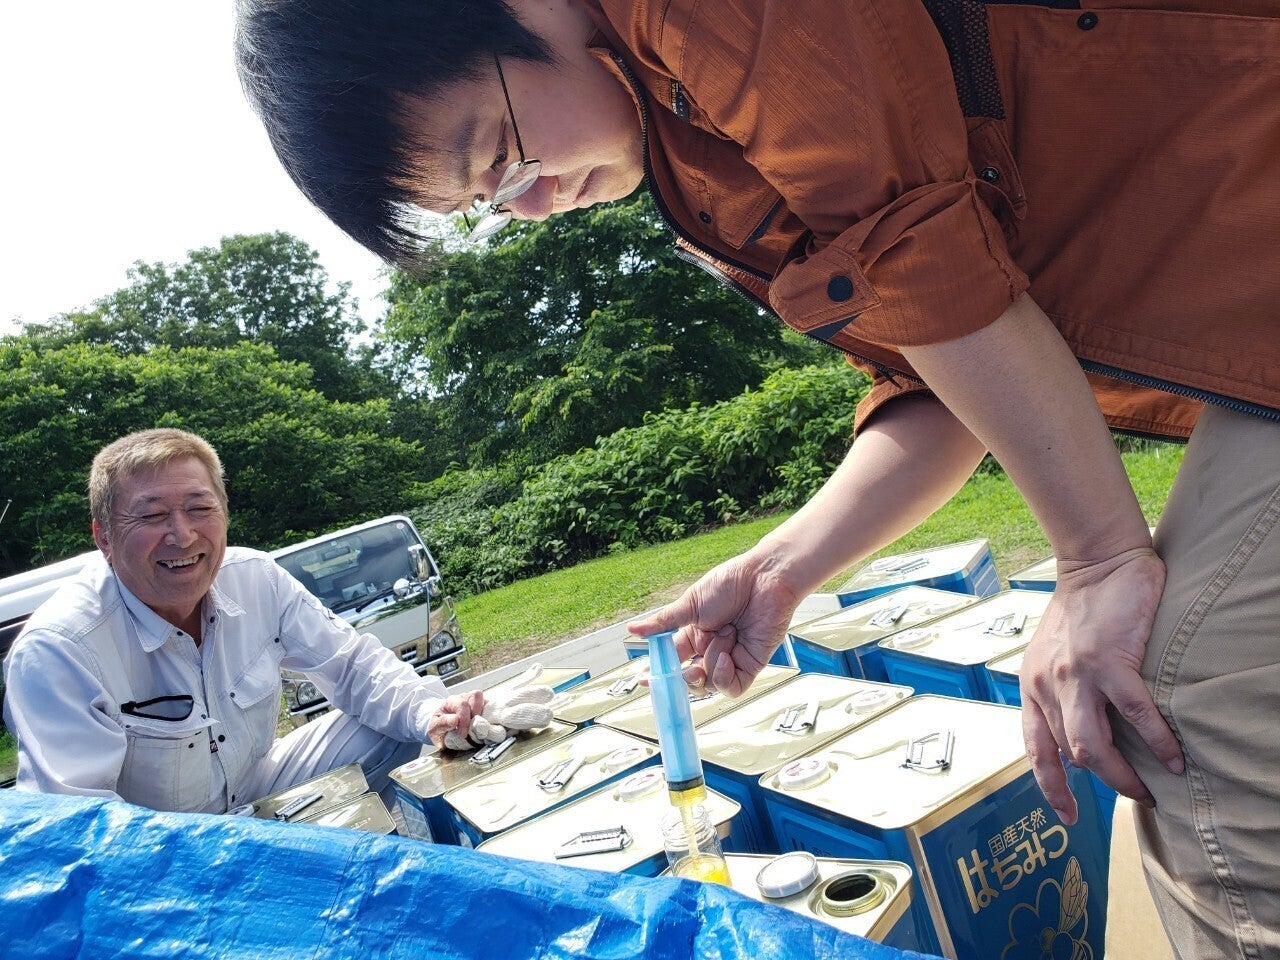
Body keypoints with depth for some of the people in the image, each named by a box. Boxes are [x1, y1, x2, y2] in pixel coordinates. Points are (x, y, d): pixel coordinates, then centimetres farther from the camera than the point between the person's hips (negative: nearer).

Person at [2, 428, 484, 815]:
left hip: (257, 798, 6)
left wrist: (426, 708, -23)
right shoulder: (55, 651, -25)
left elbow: (352, 662, -3)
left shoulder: (257, 579, -10)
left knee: (402, 729, -5)